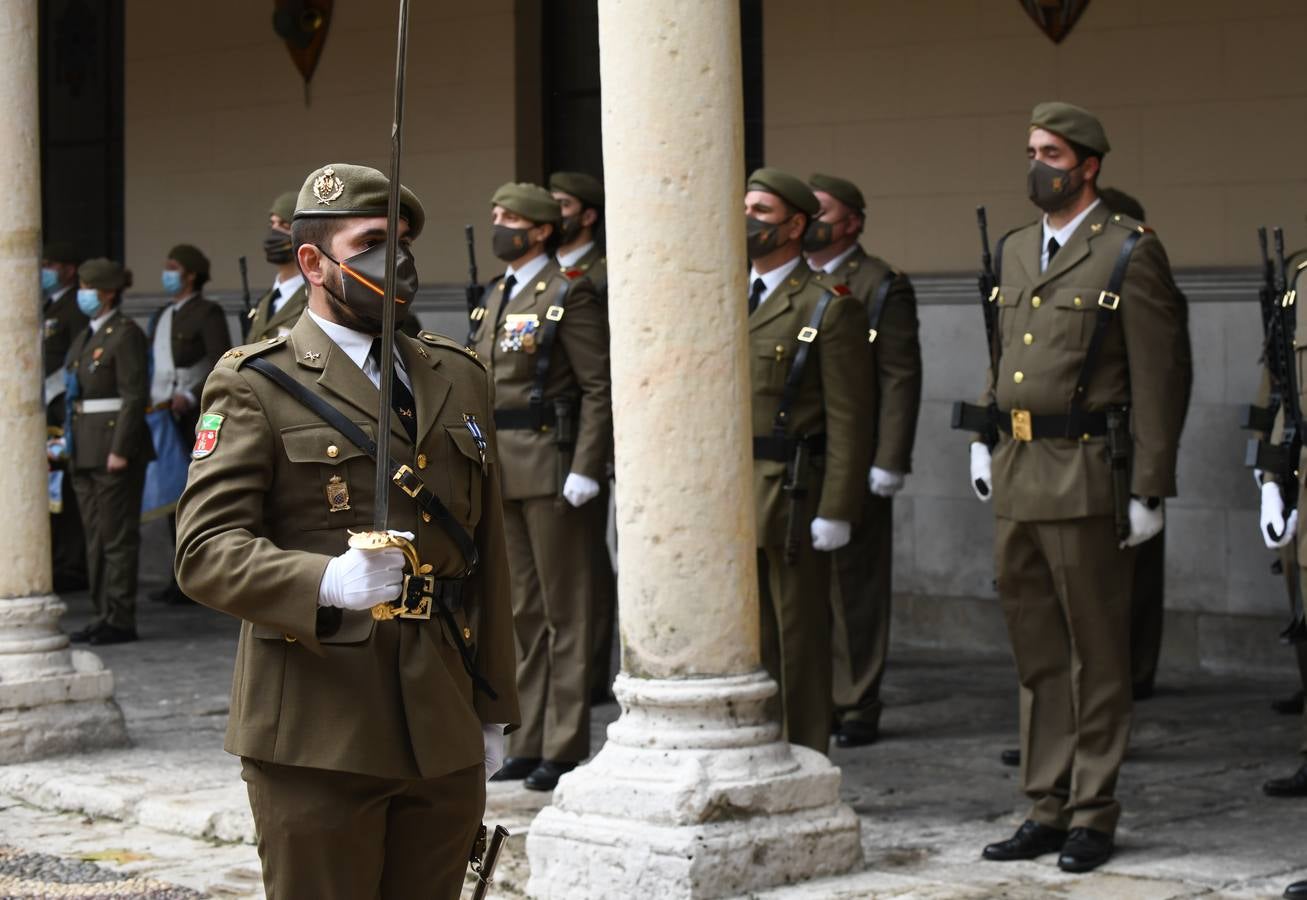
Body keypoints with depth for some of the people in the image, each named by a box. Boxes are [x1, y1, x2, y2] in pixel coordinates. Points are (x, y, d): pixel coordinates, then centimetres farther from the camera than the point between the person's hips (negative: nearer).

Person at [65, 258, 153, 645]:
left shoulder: (126, 334, -10)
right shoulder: (85, 337, 17)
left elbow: (136, 395, -15)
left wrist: (121, 449, -20)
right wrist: (72, 444, 14)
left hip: (115, 444, -9)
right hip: (85, 449, 9)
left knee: (118, 536, -6)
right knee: (95, 535, 10)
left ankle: (121, 620, -3)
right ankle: (104, 614, 15)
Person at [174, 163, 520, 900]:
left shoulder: (459, 378, 17)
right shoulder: (257, 386, -1)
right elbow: (207, 549, -12)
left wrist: (493, 712, 17)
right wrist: (327, 582, -29)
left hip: (443, 737, 5)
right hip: (317, 738, -5)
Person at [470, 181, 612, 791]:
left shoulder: (570, 294, -8)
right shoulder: (496, 296, 16)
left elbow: (599, 387, -13)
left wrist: (585, 469, -18)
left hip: (550, 469, -8)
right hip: (500, 475, 8)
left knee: (563, 611, -2)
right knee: (521, 611, 12)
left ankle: (565, 748, 1)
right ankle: (529, 741, 18)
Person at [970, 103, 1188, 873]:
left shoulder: (1131, 253, -7)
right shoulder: (1016, 251, 15)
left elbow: (1161, 376, -10)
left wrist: (1149, 490, -13)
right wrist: (986, 441, 14)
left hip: (1086, 479, -7)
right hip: (1017, 477, 7)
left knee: (1097, 656, 1)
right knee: (1037, 656, 12)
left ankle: (1094, 815, 9)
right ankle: (1048, 809, 19)